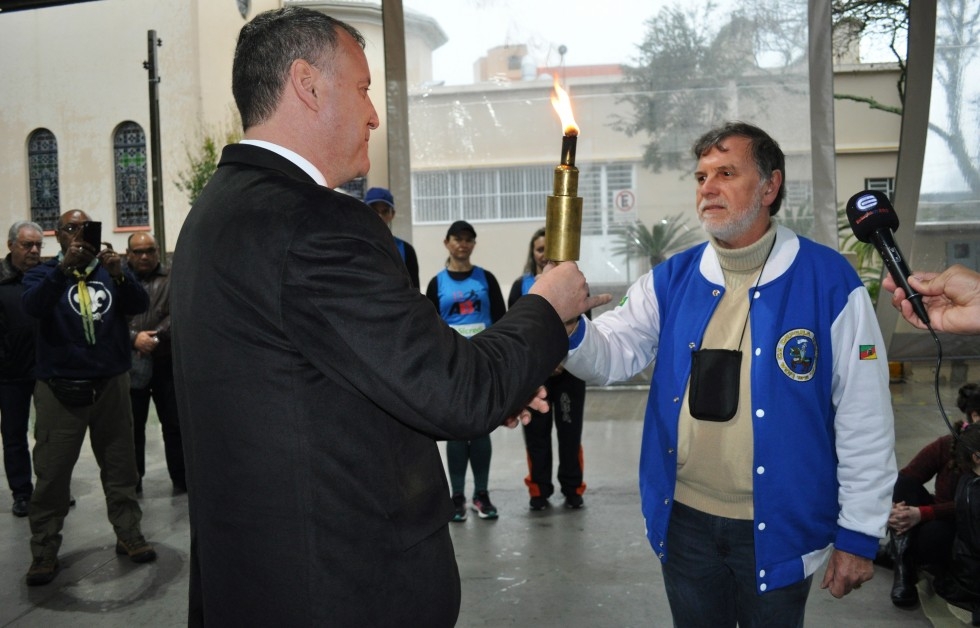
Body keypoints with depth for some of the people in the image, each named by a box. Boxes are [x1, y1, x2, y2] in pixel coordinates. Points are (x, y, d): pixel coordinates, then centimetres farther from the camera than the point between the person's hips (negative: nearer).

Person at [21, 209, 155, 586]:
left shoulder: (111, 269, 11)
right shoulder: (43, 273, 6)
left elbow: (139, 305, -6)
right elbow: (33, 306, -17)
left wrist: (118, 274, -25)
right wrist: (64, 266, -29)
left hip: (112, 385, 2)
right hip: (60, 388, -2)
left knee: (120, 467, 9)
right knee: (52, 473, 1)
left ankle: (129, 534, 19)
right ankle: (44, 551, 11)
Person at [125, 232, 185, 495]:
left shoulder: (171, 280, 4)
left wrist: (155, 336, -20)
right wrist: (134, 338, -19)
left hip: (167, 363, 0)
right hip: (131, 365, 1)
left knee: (175, 424, 7)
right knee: (132, 426, 10)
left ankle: (182, 479, 17)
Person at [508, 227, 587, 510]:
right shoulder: (522, 286, 7)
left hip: (569, 369, 0)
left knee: (570, 431, 4)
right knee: (536, 433, 5)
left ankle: (573, 490, 16)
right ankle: (539, 492, 14)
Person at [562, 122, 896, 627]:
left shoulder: (829, 283, -11)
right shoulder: (670, 280, 0)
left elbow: (864, 421, -8)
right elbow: (611, 356, -7)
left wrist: (859, 534, -5)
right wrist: (569, 326, -29)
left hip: (777, 530, -3)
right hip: (684, 521, 3)